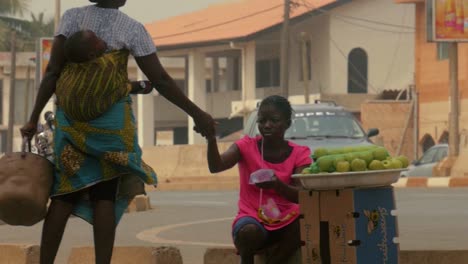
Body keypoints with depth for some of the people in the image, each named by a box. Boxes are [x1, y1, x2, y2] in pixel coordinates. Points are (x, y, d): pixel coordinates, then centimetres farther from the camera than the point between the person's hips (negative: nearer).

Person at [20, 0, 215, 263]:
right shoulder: (133, 29, -6)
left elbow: (52, 72, -6)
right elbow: (161, 80, -7)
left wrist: (34, 119, -4)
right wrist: (197, 113, 0)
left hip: (71, 118, 3)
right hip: (112, 119, -3)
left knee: (65, 195, 7)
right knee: (104, 196, -1)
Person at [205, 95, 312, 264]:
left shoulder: (298, 154, -1)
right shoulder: (247, 146, -2)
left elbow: (301, 196, -16)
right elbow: (216, 166, -20)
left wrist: (277, 185, -37)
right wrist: (211, 139, -40)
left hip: (285, 221, 2)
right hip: (253, 218, -2)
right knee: (249, 232, -38)